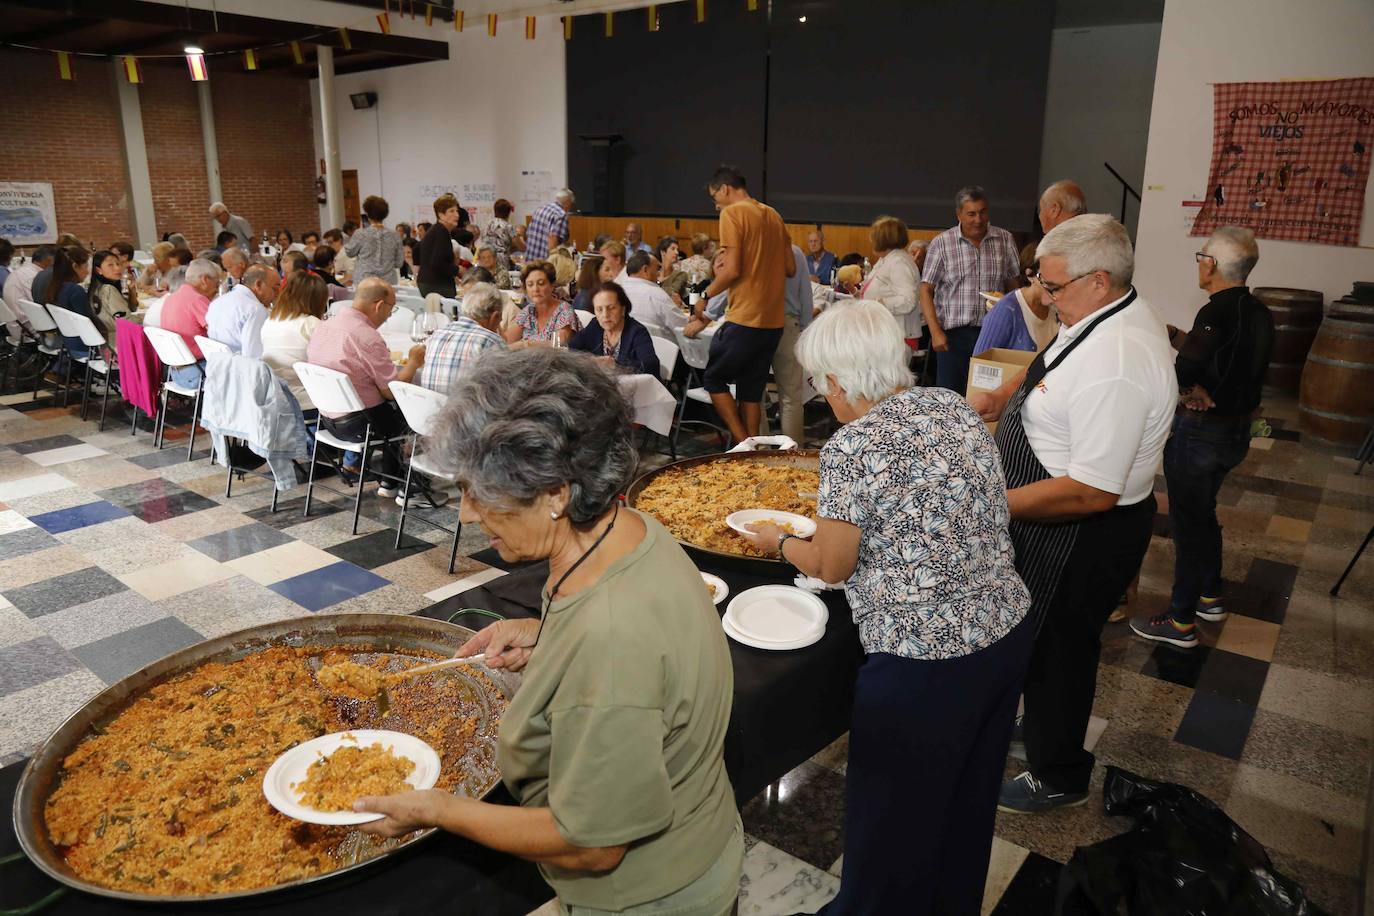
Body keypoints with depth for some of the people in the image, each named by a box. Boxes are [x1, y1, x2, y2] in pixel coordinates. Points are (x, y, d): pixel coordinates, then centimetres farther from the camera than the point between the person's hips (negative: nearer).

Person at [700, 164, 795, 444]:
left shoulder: (732, 213, -7)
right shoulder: (773, 215, 15)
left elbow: (732, 270, -15)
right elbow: (790, 268, 15)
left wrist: (707, 292, 0)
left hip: (745, 319, -7)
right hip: (773, 321, 7)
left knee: (714, 379, 6)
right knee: (751, 390, 13)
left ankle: (743, 443, -2)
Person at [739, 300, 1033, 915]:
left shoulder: (851, 448, -19)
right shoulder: (956, 408, 2)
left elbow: (832, 568, -8)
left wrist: (778, 541, 11)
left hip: (924, 664, -8)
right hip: (1009, 631, 8)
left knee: (892, 816, 17)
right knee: (968, 797, 28)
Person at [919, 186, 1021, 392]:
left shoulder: (1005, 240, 6)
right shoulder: (942, 243, -1)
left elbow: (1014, 285, 12)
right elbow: (926, 290, -1)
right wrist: (935, 331, -10)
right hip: (953, 334, -2)